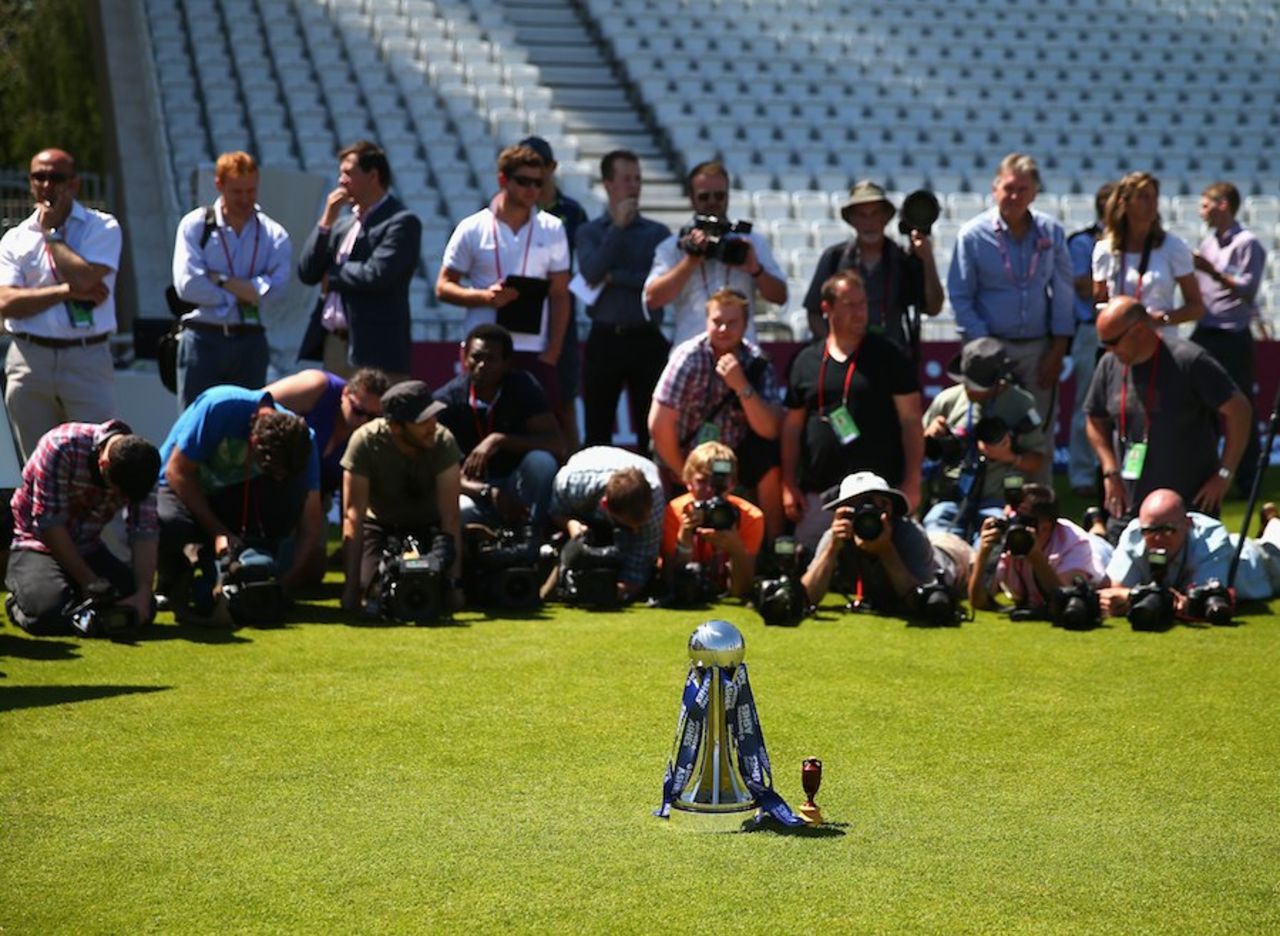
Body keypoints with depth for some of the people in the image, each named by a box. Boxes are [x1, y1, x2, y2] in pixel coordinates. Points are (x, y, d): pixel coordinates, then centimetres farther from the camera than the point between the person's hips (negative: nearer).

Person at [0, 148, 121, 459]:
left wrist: (51, 233, -3)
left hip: (87, 358, -2)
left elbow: (84, 278, -14)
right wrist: (67, 291, -11)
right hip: (30, 360, 2)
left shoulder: (101, 228, 4)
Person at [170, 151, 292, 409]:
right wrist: (242, 292, -6)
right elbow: (187, 285, -10)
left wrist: (220, 280, -9)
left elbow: (274, 287, -10)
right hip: (203, 338, -2)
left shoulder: (273, 234, 6)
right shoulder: (195, 225, 2)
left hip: (250, 342, 2)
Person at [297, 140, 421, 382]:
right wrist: (326, 221, 2)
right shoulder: (343, 223, 18)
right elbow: (307, 273, 12)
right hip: (334, 343, 8)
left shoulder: (402, 222, -6)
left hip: (374, 349, -8)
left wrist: (332, 275, -2)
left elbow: (376, 275, -18)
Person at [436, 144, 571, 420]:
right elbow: (444, 287, 4)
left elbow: (560, 296, 6)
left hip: (535, 353, 1)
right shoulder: (471, 229, 2)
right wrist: (484, 296, -14)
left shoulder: (553, 230, 6)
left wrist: (552, 353, -3)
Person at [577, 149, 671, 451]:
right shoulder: (589, 232, 10)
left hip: (646, 339, 0)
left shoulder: (657, 233, 8)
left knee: (650, 429, 0)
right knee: (597, 429, 2)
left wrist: (614, 277, -6)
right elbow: (591, 272, -9)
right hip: (604, 339, 0)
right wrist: (618, 227, -7)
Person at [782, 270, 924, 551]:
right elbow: (792, 426, 14)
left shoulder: (888, 357, 3)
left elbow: (911, 422, 0)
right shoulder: (806, 361, 12)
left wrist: (912, 484, -7)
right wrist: (789, 485, 7)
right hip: (817, 494, 3)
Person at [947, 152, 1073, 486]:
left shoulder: (1051, 233, 5)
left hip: (1039, 348, 2)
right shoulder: (973, 235, -4)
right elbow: (960, 298, -3)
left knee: (1041, 433, 3)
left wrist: (1058, 348, 1)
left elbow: (1063, 292, 8)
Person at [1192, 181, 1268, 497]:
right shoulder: (1207, 244, 13)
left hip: (1233, 338, -7)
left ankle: (1247, 480, 7)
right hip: (1205, 334, 7)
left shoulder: (1247, 244, -9)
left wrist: (1213, 272, -24)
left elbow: (1248, 290, -17)